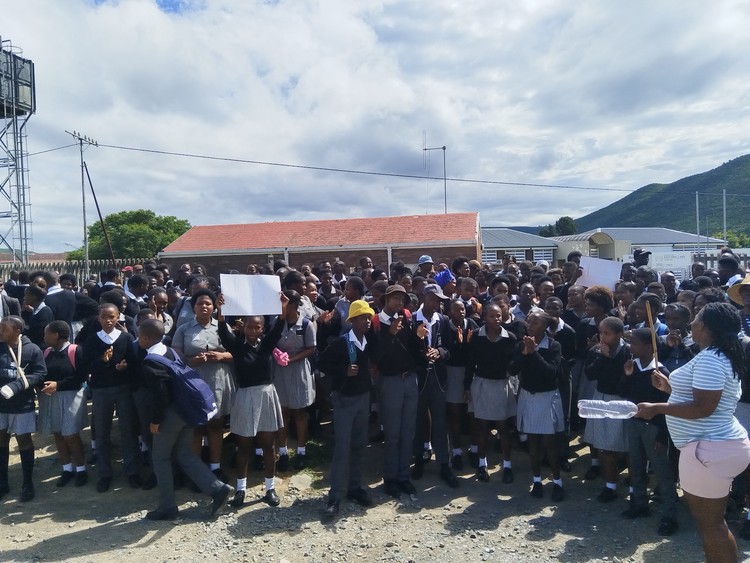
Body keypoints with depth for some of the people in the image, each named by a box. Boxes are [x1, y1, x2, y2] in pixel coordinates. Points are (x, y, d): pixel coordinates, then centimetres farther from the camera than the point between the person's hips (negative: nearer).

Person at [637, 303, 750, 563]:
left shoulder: (709, 359, -22)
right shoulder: (719, 356, 13)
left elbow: (704, 407, -27)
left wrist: (657, 408, -22)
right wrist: (669, 387, 14)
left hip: (710, 448, -11)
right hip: (717, 445, 11)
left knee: (710, 524, 3)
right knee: (711, 520, 24)